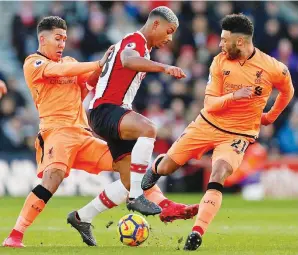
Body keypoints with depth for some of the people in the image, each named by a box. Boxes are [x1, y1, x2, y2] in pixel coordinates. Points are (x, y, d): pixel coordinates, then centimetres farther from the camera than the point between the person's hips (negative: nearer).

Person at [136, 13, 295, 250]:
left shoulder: (273, 69, -14)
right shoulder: (220, 62, -9)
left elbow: (287, 91, 10)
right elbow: (210, 104, -11)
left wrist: (271, 116, 18)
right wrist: (233, 96, -30)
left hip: (238, 134, -3)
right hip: (208, 124, 3)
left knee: (217, 178, -27)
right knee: (166, 167, 2)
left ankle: (197, 234, -25)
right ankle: (155, 169, 40)